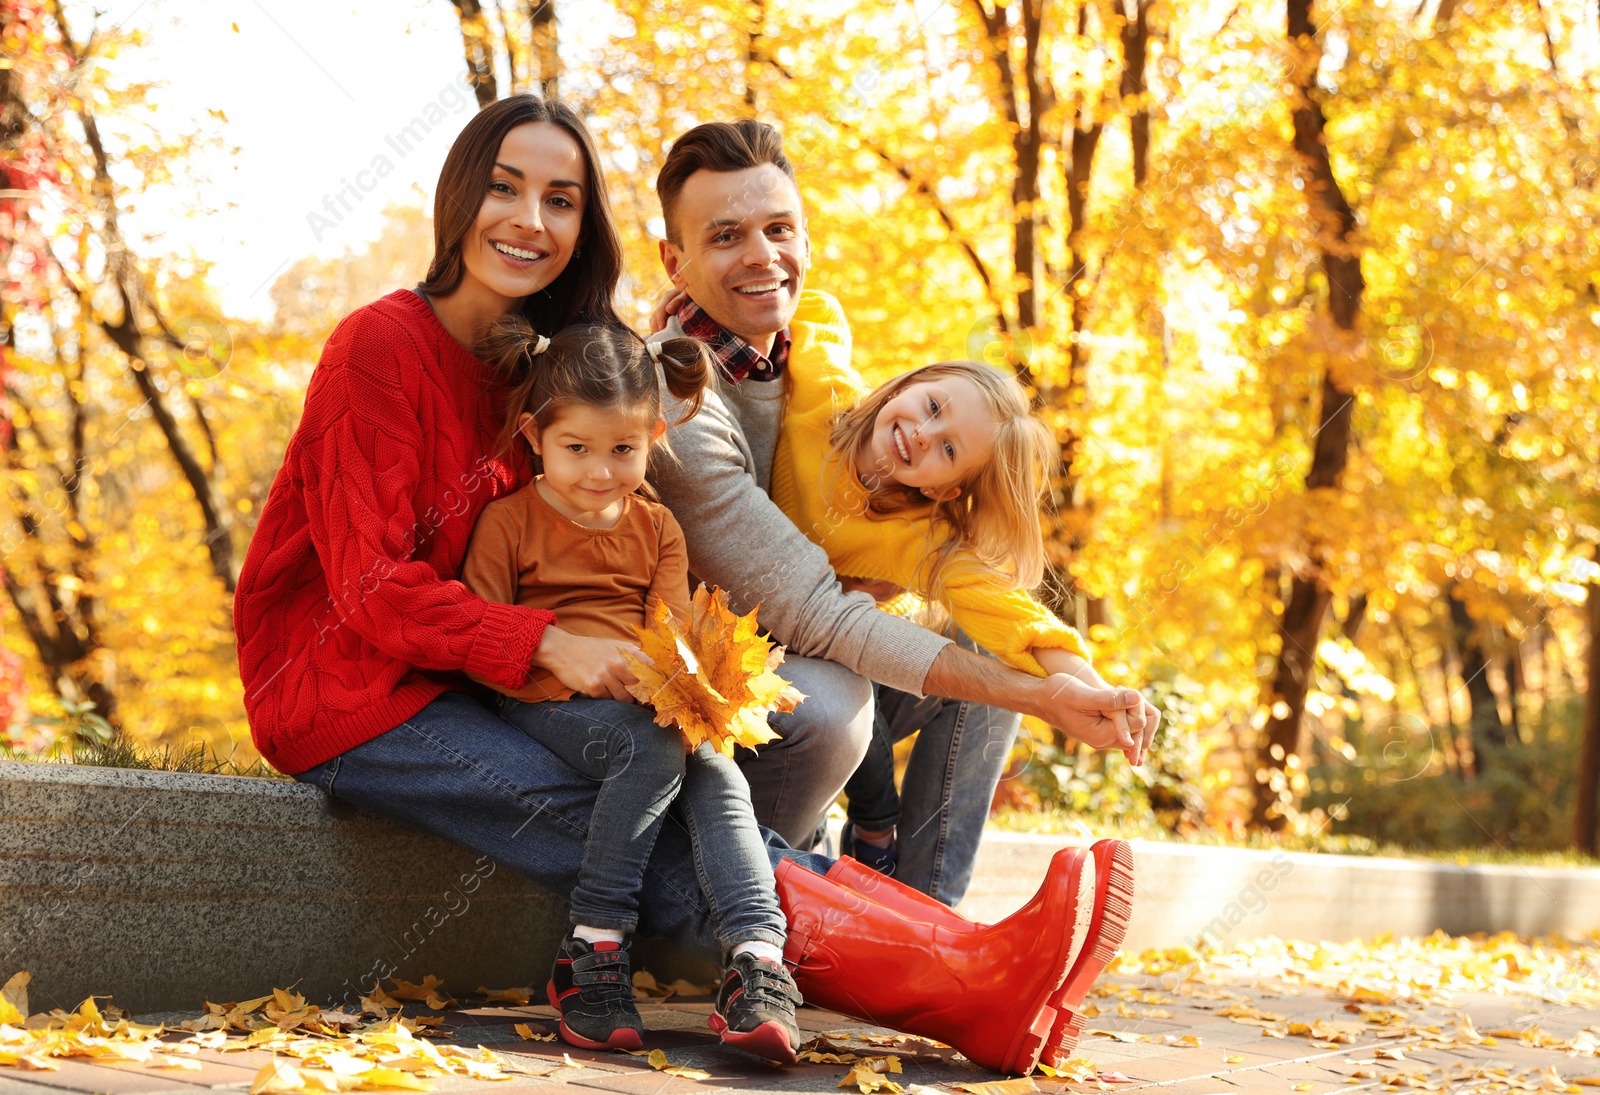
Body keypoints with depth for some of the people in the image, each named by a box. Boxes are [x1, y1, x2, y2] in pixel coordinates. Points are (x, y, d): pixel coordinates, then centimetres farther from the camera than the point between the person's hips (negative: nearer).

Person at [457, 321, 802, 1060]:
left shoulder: (657, 528, 14)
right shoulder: (510, 521, 1)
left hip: (648, 710, 4)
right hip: (543, 707, -4)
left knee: (718, 775, -25)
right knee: (653, 750, -33)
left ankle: (757, 958, -35)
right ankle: (592, 953, -28)